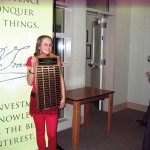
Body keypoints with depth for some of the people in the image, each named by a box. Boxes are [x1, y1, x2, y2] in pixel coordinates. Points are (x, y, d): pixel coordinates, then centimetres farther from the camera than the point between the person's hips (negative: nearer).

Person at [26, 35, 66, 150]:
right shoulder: (32, 60, -2)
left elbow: (61, 80, 5)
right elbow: (30, 82, -5)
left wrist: (63, 98, 2)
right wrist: (33, 67, -19)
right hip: (37, 99, 0)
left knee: (52, 133, 2)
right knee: (40, 131, 11)